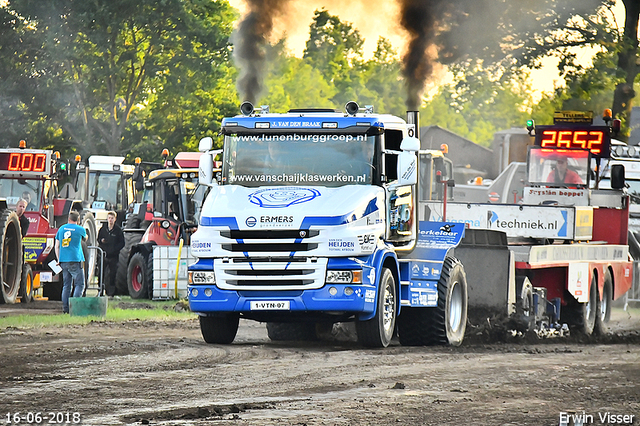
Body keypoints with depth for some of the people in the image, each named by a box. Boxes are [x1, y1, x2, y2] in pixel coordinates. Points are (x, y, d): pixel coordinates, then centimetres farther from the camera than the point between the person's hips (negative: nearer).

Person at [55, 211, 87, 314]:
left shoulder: (62, 229, 10)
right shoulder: (80, 230, -1)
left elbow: (57, 246, 12)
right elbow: (85, 238, 21)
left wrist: (59, 260, 17)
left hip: (64, 261, 5)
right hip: (75, 261, -5)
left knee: (66, 285, 9)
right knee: (79, 284, -2)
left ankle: (65, 308, 5)